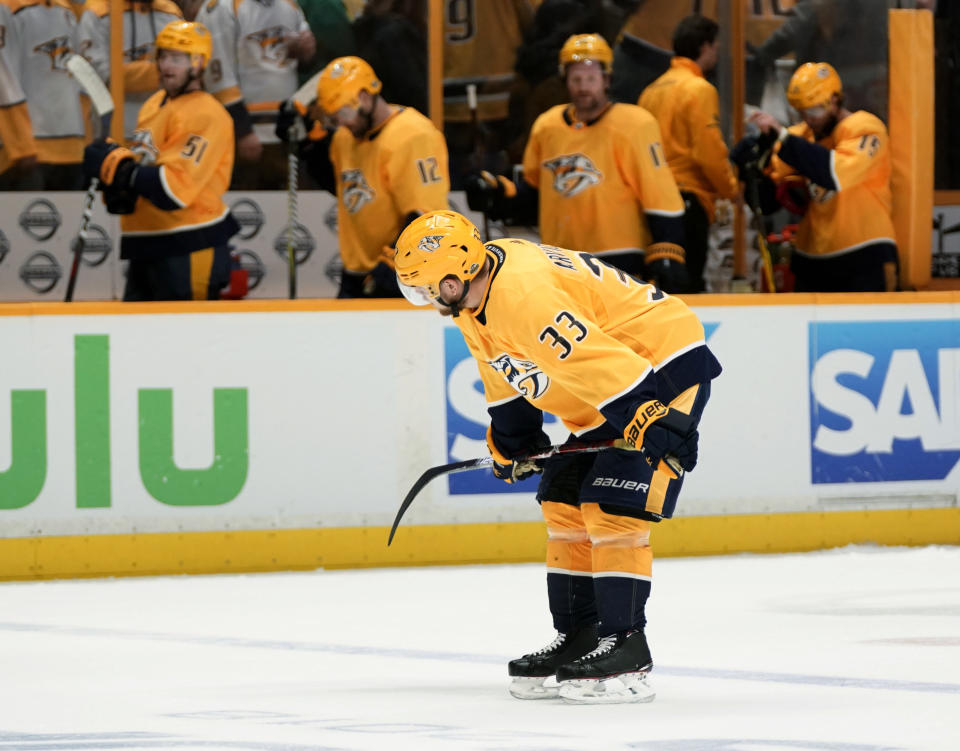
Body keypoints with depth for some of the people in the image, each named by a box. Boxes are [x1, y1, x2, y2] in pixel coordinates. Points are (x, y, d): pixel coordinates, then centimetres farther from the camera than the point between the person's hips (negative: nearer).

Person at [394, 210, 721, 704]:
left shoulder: (526, 294, -30)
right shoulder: (476, 301, 3)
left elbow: (609, 365, -34)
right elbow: (507, 376, 21)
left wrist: (660, 430, -35)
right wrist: (512, 441, 29)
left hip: (662, 371, -11)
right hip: (603, 402, 11)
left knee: (612, 509, -16)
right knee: (565, 507, 10)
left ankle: (625, 653, -15)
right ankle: (578, 639, 18)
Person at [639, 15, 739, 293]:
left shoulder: (652, 90, 13)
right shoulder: (699, 89, -9)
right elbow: (709, 152, -14)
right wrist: (731, 188, 2)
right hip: (689, 200, -8)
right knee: (687, 289, -8)